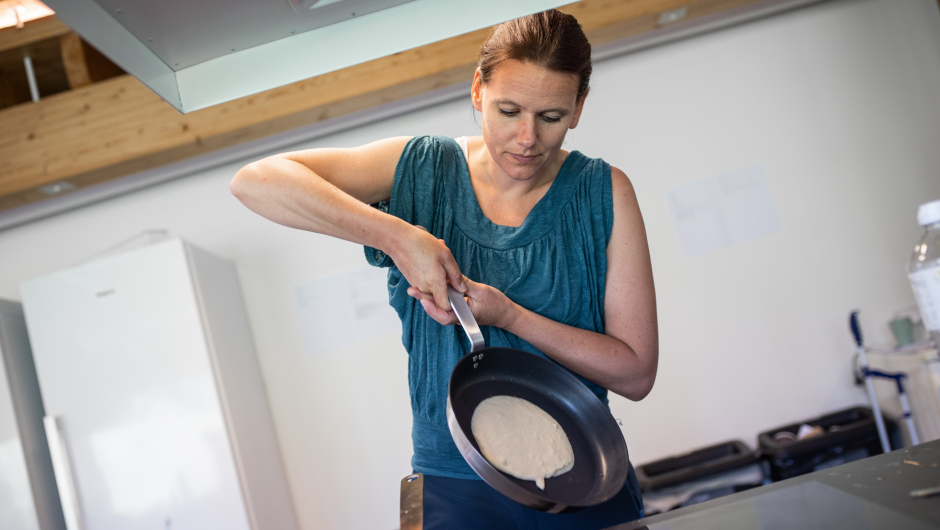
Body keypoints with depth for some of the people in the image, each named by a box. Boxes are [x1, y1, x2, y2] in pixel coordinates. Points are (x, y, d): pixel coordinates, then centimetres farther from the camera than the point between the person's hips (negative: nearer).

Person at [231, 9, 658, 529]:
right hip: (455, 484, 0)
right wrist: (397, 236, -24)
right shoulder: (423, 168, -5)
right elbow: (255, 180, -15)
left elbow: (636, 373, -8)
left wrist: (508, 315, -20)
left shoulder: (603, 192, -6)